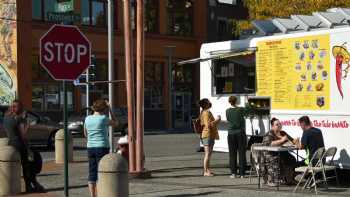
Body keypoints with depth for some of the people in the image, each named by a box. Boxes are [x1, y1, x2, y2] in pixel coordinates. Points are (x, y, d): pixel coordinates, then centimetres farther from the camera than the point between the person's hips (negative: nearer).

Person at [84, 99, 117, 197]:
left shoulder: (87, 119, 5)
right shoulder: (103, 118, -10)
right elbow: (115, 123, 9)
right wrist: (110, 110, 11)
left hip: (90, 148, 5)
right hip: (102, 148, -5)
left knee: (92, 173, 8)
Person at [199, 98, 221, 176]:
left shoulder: (207, 112, 18)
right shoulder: (206, 113, -15)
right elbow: (208, 125, -23)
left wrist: (217, 120, 17)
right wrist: (217, 120, -15)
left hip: (211, 135, 11)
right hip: (207, 135, -11)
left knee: (208, 154, 13)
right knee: (207, 154, -9)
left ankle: (208, 170, 18)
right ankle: (205, 171, -7)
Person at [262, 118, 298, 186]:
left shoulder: (283, 133, 15)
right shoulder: (269, 134, -5)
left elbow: (291, 140, 13)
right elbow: (269, 143, -23)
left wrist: (295, 141, -10)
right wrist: (281, 140, -27)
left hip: (281, 153, 6)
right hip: (271, 155, -6)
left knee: (291, 159, -20)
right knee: (275, 160, -36)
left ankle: (289, 180, -10)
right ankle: (271, 181, -30)